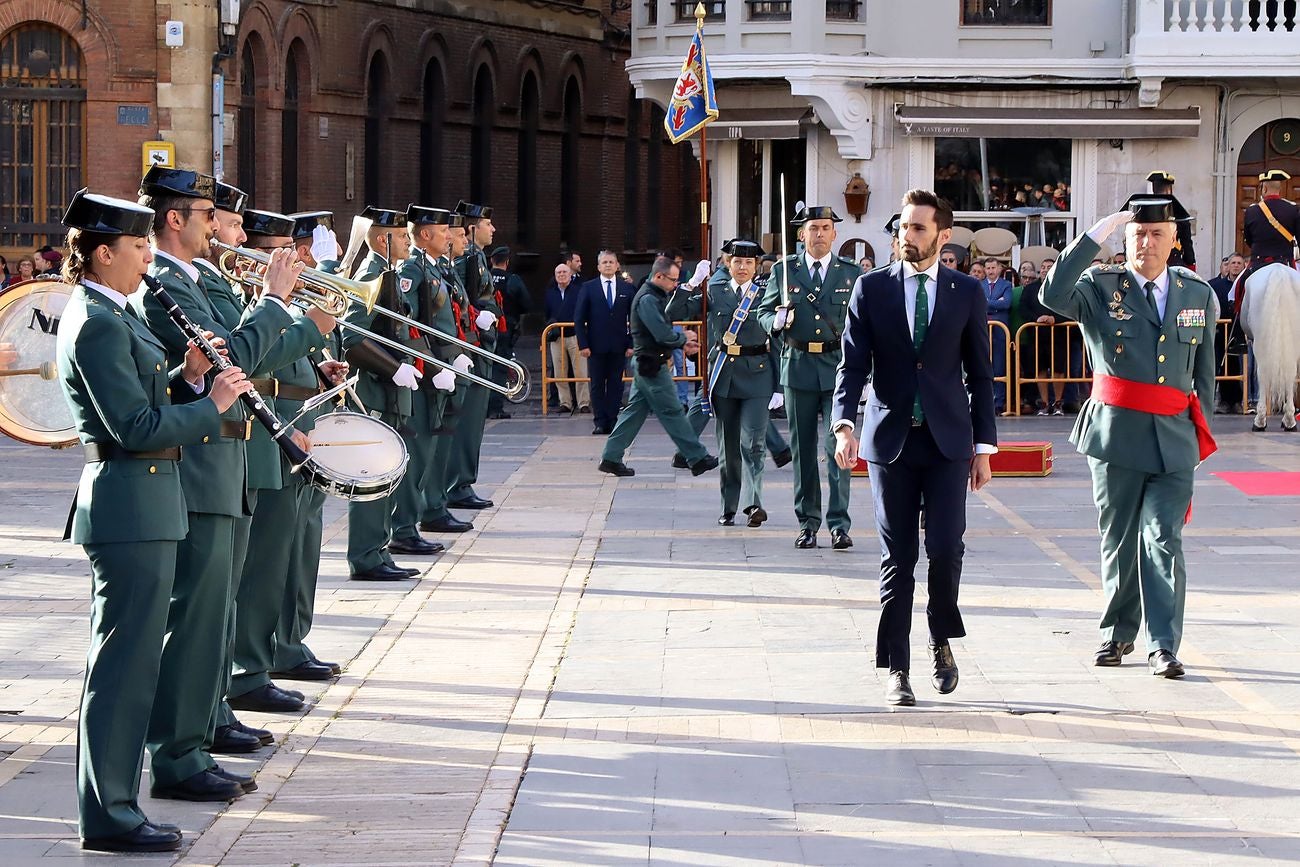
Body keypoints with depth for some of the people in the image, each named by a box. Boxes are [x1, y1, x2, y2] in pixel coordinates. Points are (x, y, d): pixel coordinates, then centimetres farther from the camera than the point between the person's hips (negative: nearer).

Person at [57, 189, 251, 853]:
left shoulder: (105, 315, 15)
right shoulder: (99, 324, -16)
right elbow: (137, 429, -21)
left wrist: (186, 379, 2)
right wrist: (211, 404, -12)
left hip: (128, 505, 11)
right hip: (132, 506, -11)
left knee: (121, 663, 15)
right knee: (125, 663, -6)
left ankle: (108, 806, 21)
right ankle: (109, 817, -1)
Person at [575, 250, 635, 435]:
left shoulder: (628, 289, 6)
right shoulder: (588, 288, 3)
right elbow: (579, 318, 2)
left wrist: (632, 344, -1)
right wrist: (583, 344, -6)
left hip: (619, 347, 1)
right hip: (596, 346, -1)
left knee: (616, 385, 2)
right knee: (597, 385, 1)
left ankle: (612, 422, 6)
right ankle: (600, 423, 5)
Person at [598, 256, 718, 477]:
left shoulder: (654, 296, 16)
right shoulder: (648, 299, -17)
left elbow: (662, 329, 22)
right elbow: (663, 335, -23)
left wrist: (682, 343, 8)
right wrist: (684, 338, -6)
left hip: (645, 365, 10)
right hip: (652, 365, -10)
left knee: (635, 410, 11)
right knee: (672, 412, -4)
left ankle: (611, 457, 11)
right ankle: (697, 458, 1)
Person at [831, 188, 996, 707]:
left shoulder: (967, 293, 5)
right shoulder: (871, 289, 4)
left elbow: (980, 374, 8)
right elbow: (852, 365, 0)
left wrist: (984, 445, 5)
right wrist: (844, 425, -17)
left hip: (947, 441, 0)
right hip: (890, 440, 0)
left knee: (945, 548, -10)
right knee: (897, 557, 2)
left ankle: (942, 640, 16)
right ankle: (896, 669, 8)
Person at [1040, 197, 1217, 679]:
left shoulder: (1199, 294, 9)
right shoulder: (1100, 288, -1)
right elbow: (1053, 295, -23)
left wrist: (1201, 431, 15)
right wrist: (1097, 233, -23)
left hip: (1174, 439, 1)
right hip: (1116, 435, -1)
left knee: (1162, 540, -8)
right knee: (1118, 541, 9)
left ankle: (1163, 646, -7)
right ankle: (1118, 634, 23)